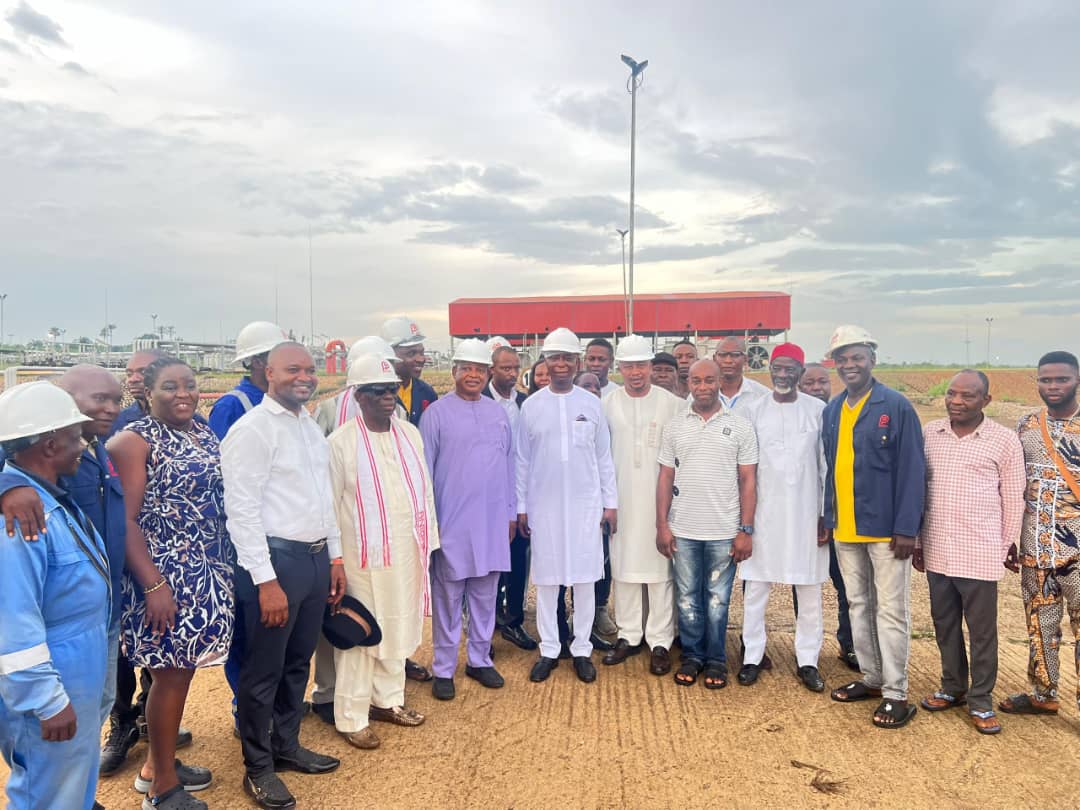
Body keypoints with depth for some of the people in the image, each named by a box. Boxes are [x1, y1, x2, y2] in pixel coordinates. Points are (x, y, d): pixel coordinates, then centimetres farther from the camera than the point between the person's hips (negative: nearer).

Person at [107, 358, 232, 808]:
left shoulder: (204, 432, 10)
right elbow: (127, 520, -16)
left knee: (184, 668, 15)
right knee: (170, 674, 2)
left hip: (207, 572, 7)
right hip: (166, 575, -7)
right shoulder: (134, 440, -11)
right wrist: (154, 586, -20)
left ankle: (159, 763, 33)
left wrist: (225, 565, 12)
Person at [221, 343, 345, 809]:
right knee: (264, 670, 8)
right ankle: (258, 768, 25)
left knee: (298, 662, 20)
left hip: (316, 556, 8)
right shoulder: (252, 429, -13)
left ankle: (286, 745, 38)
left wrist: (335, 556, 16)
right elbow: (242, 510, -17)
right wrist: (266, 580, -19)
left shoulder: (311, 426, 12)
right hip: (276, 559, -8)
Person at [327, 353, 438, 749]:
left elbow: (425, 489, 10)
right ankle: (351, 717, 19)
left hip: (407, 550, 5)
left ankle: (387, 698, 34)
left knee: (399, 627, 16)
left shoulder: (410, 433, 5)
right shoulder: (341, 441, -10)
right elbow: (329, 504, -8)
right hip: (364, 554, -5)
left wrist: (429, 539, 10)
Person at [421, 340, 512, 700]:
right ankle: (444, 669, 18)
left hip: (492, 521, 4)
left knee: (485, 595, 13)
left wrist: (511, 512, 11)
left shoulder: (498, 414, 9)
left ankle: (480, 660, 27)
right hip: (451, 521, -4)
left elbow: (508, 465, 12)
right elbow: (425, 468, -4)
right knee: (448, 598, 6)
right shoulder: (437, 413, -5)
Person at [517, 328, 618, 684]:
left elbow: (604, 458, 5)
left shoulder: (592, 403, 1)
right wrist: (520, 507, 3)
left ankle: (582, 649, 19)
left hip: (585, 504, 0)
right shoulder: (531, 405, 1)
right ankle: (548, 650, 19)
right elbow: (522, 460, 4)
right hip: (544, 505, 0)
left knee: (584, 579, 5)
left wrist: (610, 503, 3)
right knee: (546, 579, 6)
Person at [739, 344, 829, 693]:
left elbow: (826, 466, 3)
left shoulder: (817, 410, 0)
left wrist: (825, 516, 0)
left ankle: (808, 660, 19)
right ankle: (752, 657, 16)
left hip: (806, 513, 0)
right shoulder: (755, 411, 2)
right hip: (763, 512, 0)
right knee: (755, 589, 5)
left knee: (809, 592, 7)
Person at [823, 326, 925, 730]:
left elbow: (911, 470, -11)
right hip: (845, 529, 6)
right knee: (858, 605, 15)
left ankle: (895, 694, 11)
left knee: (890, 611, 2)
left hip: (885, 528, -6)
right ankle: (871, 678, 29)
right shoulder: (831, 411, 9)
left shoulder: (896, 407, -9)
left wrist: (906, 528, -15)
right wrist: (827, 518, 8)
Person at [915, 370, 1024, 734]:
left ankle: (980, 700, 22)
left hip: (980, 553, -3)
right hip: (937, 551, 3)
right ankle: (953, 687, 32)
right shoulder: (929, 434, 3)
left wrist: (1009, 546, 5)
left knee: (982, 631, 7)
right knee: (945, 625, 15)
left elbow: (1013, 498, 1)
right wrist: (917, 541, 10)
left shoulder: (1004, 439, -5)